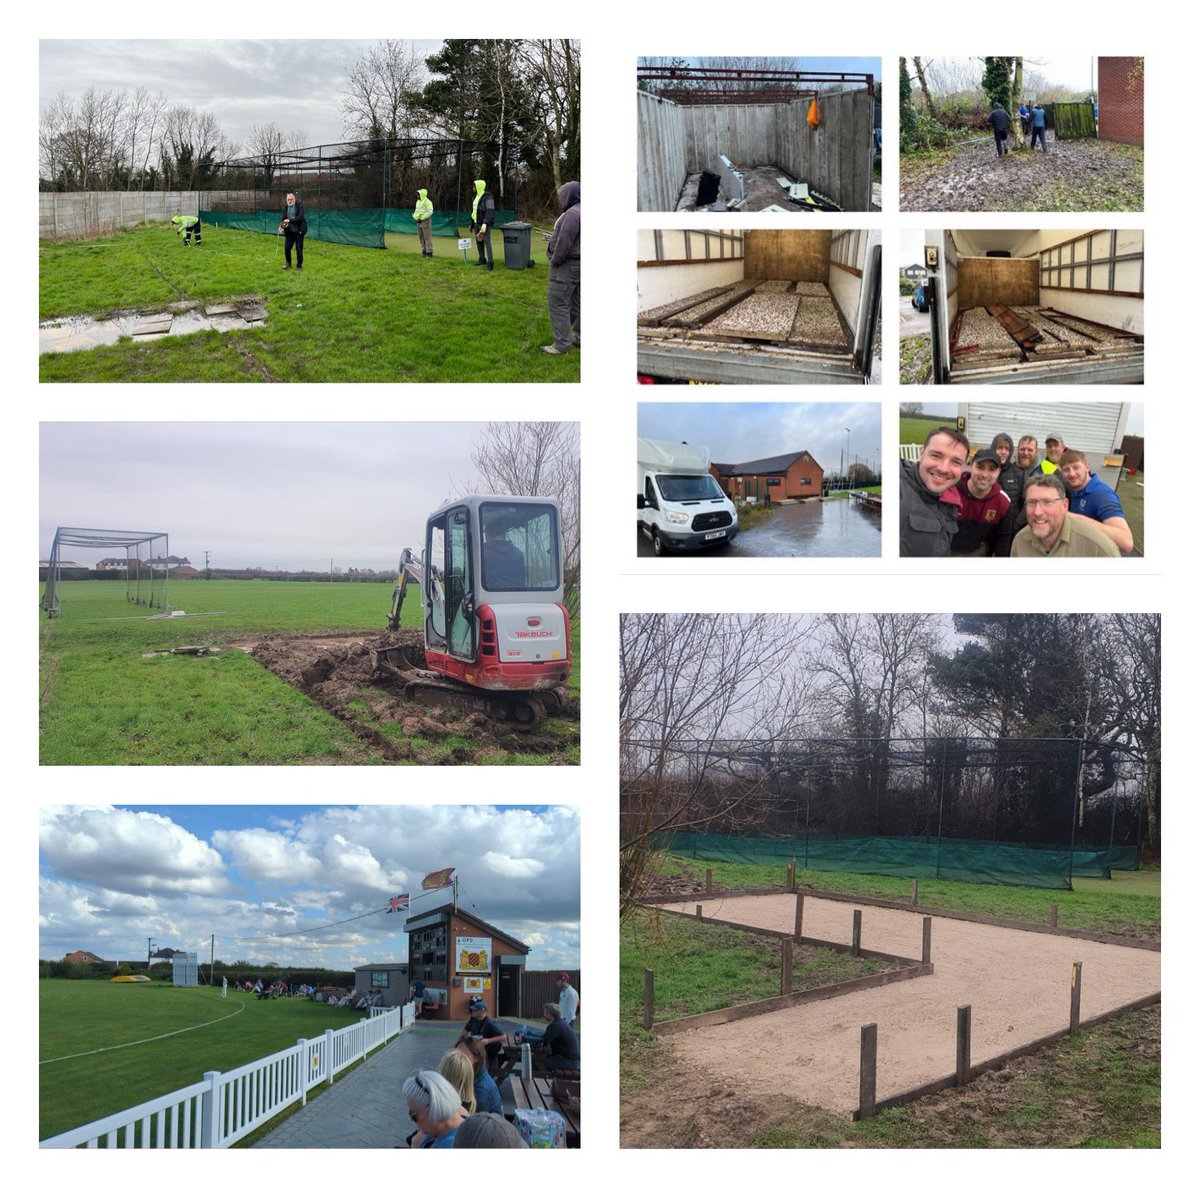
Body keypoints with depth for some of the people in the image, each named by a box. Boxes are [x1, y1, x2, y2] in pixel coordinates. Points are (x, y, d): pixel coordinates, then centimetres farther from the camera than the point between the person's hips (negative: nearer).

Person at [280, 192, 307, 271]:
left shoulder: (299, 205, -11)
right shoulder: (286, 206, 4)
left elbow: (301, 217, -20)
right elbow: (283, 217, 6)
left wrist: (290, 220, -25)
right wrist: (281, 225, -14)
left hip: (299, 231, -5)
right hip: (289, 231, 5)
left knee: (299, 249, 0)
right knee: (287, 248, 7)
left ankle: (299, 266, 13)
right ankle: (288, 262, 31)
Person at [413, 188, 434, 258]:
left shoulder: (427, 202, -12)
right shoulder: (418, 201, 16)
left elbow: (430, 212, -20)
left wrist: (422, 218, -20)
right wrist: (415, 216, 1)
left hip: (426, 221, -9)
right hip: (419, 222, 9)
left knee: (427, 238, -9)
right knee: (422, 238, 10)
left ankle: (429, 253, -8)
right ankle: (424, 251, 17)